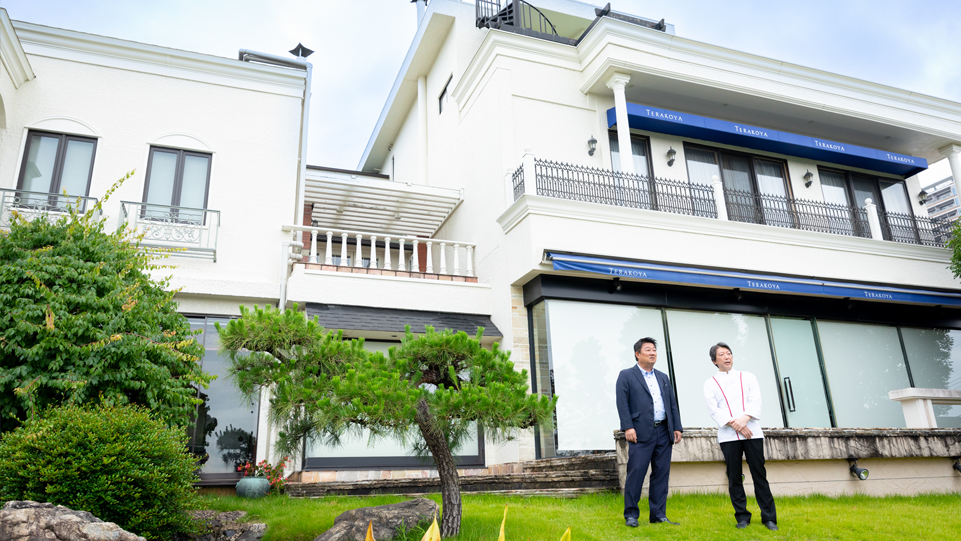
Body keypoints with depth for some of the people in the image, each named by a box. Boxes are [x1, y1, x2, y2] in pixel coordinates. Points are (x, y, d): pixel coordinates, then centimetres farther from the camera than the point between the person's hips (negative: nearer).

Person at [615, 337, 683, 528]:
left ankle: (658, 514, 17)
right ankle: (631, 515, 4)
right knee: (636, 473, -6)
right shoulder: (626, 376, 2)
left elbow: (673, 404, 18)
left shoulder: (663, 378, 20)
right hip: (641, 433, -5)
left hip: (664, 433, 6)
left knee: (661, 474, 7)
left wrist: (677, 428, 9)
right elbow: (622, 403, -6)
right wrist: (628, 427, -15)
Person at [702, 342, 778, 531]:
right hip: (728, 436, 0)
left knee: (759, 475, 1)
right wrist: (734, 424, -14)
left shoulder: (748, 377, 12)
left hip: (752, 433, 1)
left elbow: (756, 402, 1)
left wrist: (744, 419, -15)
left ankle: (769, 517, 9)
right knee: (734, 478, 3)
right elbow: (714, 410, -2)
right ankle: (742, 517, 13)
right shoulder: (710, 384, 8)